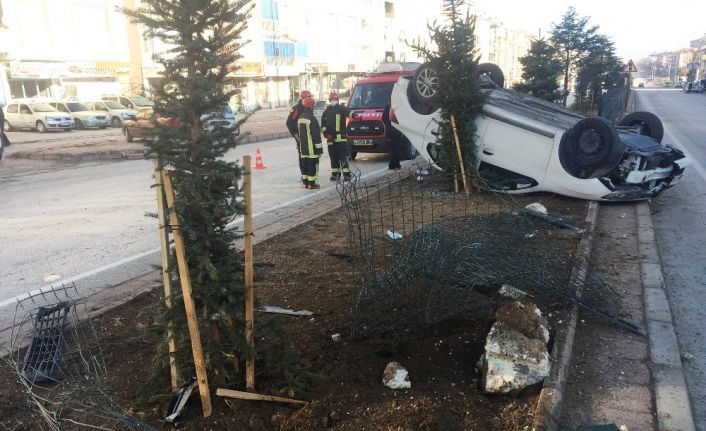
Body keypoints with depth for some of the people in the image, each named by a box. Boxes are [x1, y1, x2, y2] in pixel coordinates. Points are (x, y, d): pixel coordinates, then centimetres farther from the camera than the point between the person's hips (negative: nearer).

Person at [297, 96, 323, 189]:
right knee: (312, 164, -2)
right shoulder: (312, 119, -17)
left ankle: (306, 182, 18)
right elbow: (316, 135, -17)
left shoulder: (300, 118, 9)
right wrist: (319, 147, -12)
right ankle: (312, 183, 0)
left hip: (303, 147, 8)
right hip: (312, 147, -8)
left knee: (305, 164, 12)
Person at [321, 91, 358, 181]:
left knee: (343, 157, -9)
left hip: (341, 138, -5)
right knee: (333, 158, 9)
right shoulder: (326, 112, 16)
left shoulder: (341, 109, 2)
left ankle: (347, 174, -8)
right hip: (330, 139, 5)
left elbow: (348, 112, -20)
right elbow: (323, 125, 17)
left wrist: (354, 115, -43)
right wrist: (326, 134, 1)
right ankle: (335, 174, 19)